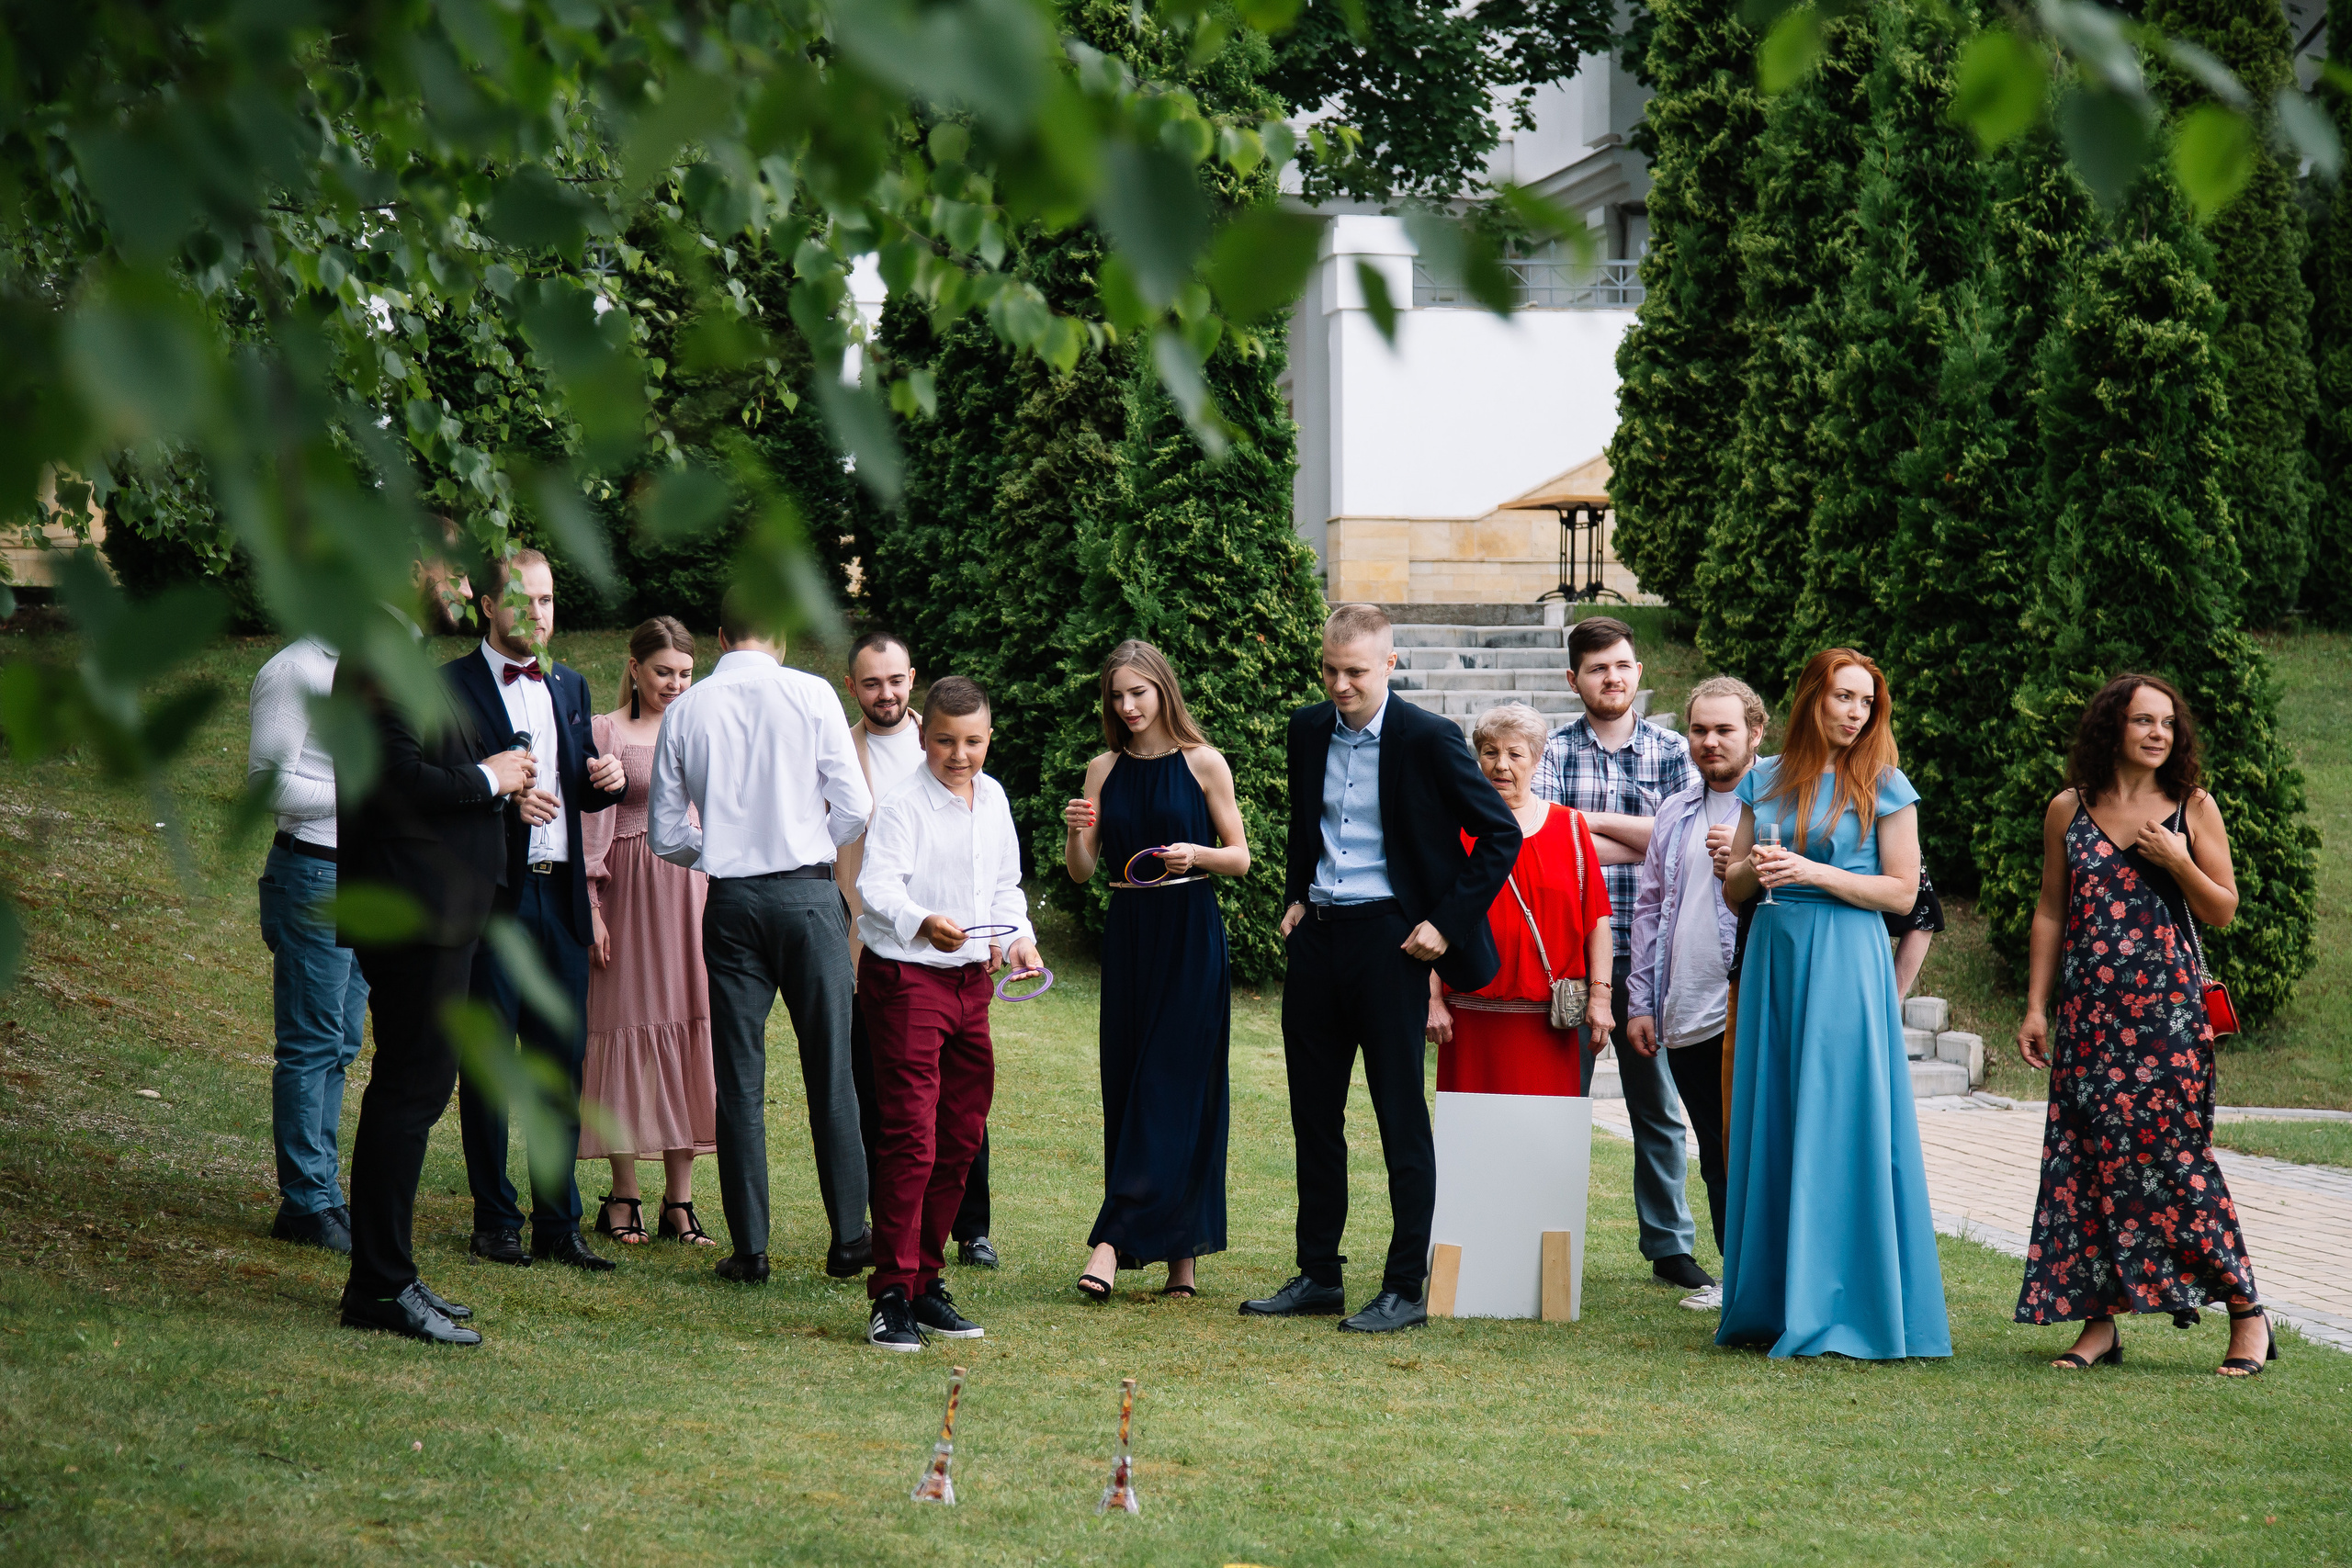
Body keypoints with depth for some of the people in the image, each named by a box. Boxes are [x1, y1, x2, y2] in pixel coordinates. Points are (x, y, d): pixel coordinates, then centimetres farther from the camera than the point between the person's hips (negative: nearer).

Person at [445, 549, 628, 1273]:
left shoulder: (568, 686, 16)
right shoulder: (451, 686, -4)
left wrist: (605, 779, -1)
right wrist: (505, 801, -22)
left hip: (560, 896, 5)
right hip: (489, 895, -5)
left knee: (564, 1063, 5)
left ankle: (559, 1224, 12)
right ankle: (494, 1220, 11)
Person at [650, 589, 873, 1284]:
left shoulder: (685, 711, 3)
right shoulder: (810, 694, -3)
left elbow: (666, 835, 6)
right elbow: (855, 808, -3)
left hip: (730, 900, 2)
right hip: (808, 893, -2)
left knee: (740, 1077, 5)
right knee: (830, 1069, 4)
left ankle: (749, 1248, 6)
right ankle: (849, 1237, 6)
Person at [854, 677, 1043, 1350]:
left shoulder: (993, 799, 10)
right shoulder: (902, 805, -12)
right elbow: (878, 885, -25)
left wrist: (1018, 937, 2)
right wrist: (922, 923, -43)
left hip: (971, 978, 7)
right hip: (906, 980, -7)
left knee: (960, 1137, 11)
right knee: (912, 1138, -11)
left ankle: (925, 1283, 22)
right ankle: (891, 1298, -7)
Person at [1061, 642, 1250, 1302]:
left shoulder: (1203, 763, -2)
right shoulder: (1104, 771, 9)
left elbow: (1240, 857, 1)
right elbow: (1082, 872, 8)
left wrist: (1196, 855, -18)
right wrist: (1074, 834, -11)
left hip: (1190, 937, -5)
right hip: (1127, 937, 5)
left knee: (1171, 1088, -9)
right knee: (1125, 1089, 3)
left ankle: (1117, 1238, -13)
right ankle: (1180, 1253, 8)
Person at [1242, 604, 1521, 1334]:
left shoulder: (1427, 739, -10)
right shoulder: (1309, 731, 9)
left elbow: (1501, 835, -6)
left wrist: (1446, 923, -9)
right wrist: (1296, 896, 13)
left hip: (1387, 938, -6)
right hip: (1317, 937, 6)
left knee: (1401, 1116, -2)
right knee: (1313, 1111, 11)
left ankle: (1405, 1288, 3)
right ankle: (1317, 1275, 20)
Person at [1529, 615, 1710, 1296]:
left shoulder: (1672, 751, 8)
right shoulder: (1552, 751, 5)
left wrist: (1597, 820, -7)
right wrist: (1640, 841, -7)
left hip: (1648, 953, 1)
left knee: (1657, 1105, 6)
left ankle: (1670, 1244, 14)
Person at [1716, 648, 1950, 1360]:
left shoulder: (1883, 786, 0)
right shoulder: (1766, 780, 12)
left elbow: (1901, 892, -4)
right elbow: (1732, 889, 16)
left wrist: (1812, 872, -13)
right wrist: (1750, 869, -7)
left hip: (1845, 961, -4)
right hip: (1773, 955, 4)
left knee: (1840, 1127, -7)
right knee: (1771, 1124, 3)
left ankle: (1843, 1309, -4)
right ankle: (1773, 1300, 10)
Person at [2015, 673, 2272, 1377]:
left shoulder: (2192, 809, 4)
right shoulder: (2068, 812, 8)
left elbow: (2224, 911, 5)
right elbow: (2051, 913, 11)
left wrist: (2177, 862, -12)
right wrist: (2036, 1007, 6)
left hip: (2168, 1003, -2)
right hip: (2090, 1008, 3)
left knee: (2174, 1156, -7)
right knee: (2089, 1156, 0)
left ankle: (2246, 1312, 2)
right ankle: (2100, 1321, 7)